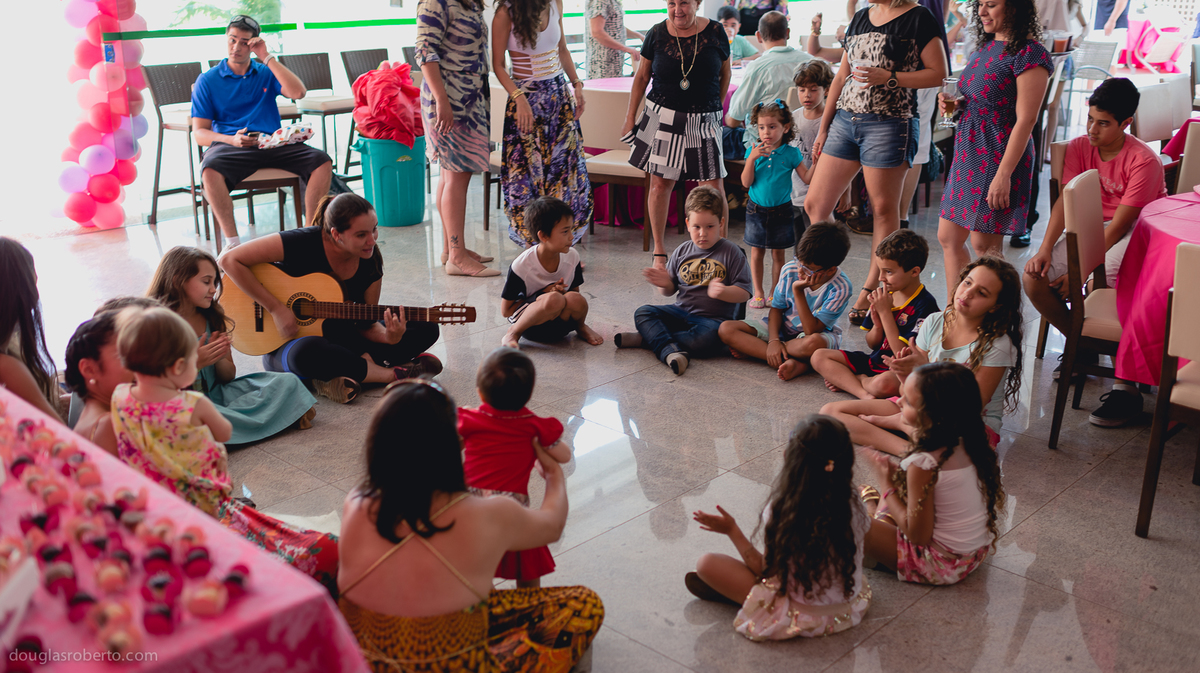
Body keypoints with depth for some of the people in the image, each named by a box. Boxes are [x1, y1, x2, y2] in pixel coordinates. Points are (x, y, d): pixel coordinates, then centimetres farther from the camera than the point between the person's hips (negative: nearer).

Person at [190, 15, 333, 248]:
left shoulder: (266, 73, 17)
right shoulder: (208, 80, 12)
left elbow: (298, 92, -4)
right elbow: (200, 133, 5)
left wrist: (267, 58, -3)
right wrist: (233, 140, -16)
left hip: (272, 143, 2)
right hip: (229, 144, -2)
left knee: (322, 161, -23)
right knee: (210, 169, -37)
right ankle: (232, 242, -29)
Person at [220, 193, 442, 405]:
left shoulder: (371, 260, -6)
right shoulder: (302, 243, -21)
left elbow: (365, 324, -1)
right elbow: (229, 260, -22)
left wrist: (389, 337, -24)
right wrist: (276, 308, -25)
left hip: (340, 341, 6)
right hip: (285, 345, -5)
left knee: (427, 329, -7)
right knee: (307, 352, -44)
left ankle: (336, 375, -24)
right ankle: (396, 373, -25)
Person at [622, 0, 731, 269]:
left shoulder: (715, 32, -1)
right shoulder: (657, 34, -1)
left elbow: (725, 74, 12)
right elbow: (642, 77, 9)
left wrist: (715, 108, 10)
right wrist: (630, 117, 10)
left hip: (703, 120, 0)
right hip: (662, 116, 0)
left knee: (714, 186, -5)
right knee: (660, 183, 2)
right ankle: (659, 251, 16)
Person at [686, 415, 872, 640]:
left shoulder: (780, 512, -25)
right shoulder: (853, 505, -15)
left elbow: (766, 569, -12)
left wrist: (732, 530, -3)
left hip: (801, 617, -5)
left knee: (706, 564, -5)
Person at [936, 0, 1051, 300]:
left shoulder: (1029, 55, -14)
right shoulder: (986, 47, 13)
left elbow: (1025, 120, -18)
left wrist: (1003, 174, -22)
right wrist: (954, 105, 3)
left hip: (998, 160, -9)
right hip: (968, 156, 9)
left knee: (984, 245, -3)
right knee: (948, 238, 11)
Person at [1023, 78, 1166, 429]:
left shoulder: (1143, 161, -19)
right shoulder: (1079, 148, 0)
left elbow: (1119, 226, -22)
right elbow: (1066, 201, -6)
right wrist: (1045, 249, -21)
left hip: (1137, 231, -6)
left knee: (1110, 277, -38)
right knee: (1034, 278, -16)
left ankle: (1126, 387, -28)